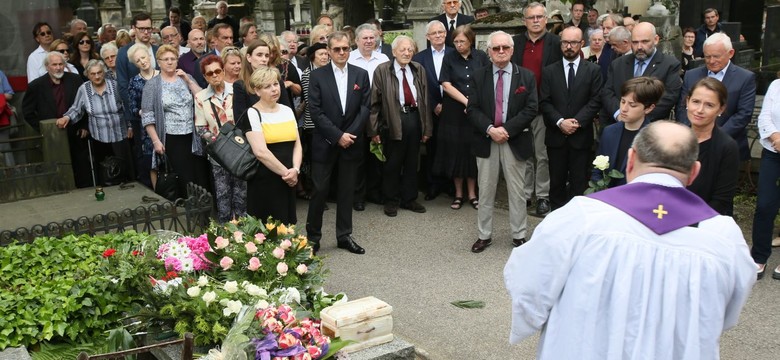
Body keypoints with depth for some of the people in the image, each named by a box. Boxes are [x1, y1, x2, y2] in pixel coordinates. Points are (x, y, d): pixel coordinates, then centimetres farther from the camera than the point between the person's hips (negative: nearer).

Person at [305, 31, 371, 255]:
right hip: (325, 143, -2)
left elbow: (365, 108, 1)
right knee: (320, 190, 2)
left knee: (347, 191, 9)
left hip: (352, 142, 3)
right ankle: (313, 236, 15)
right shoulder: (317, 75, -2)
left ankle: (344, 236, 19)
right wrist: (337, 135, -14)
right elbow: (316, 111, -8)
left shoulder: (361, 75, 6)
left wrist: (350, 134, -10)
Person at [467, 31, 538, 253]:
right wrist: (490, 129, -16)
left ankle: (519, 235, 18)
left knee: (517, 191, 6)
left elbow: (531, 109, -5)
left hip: (515, 140, -1)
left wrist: (506, 129, -14)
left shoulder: (526, 76, 2)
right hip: (486, 140, 1)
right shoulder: (478, 76, 5)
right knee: (485, 190, 8)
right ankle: (484, 235, 18)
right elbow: (473, 109, -1)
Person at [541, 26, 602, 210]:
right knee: (557, 181, 7)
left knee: (579, 182, 3)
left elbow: (595, 101, -3)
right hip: (556, 136, 1)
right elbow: (544, 102, 0)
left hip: (581, 136, -1)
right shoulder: (549, 71, 7)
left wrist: (577, 121, -14)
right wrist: (560, 122, -13)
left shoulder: (593, 70, 4)